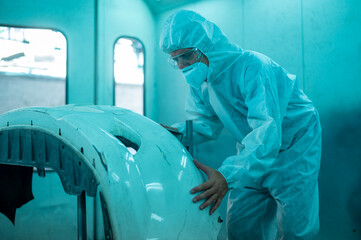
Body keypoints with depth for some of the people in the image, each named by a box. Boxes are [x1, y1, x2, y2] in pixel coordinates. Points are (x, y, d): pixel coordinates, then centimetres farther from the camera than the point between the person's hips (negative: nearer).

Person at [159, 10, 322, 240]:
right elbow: (205, 123, 0)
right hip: (251, 150, 7)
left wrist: (229, 175, -53)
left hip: (294, 143, -6)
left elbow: (267, 131, -41)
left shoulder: (251, 66, -32)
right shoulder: (199, 80, -6)